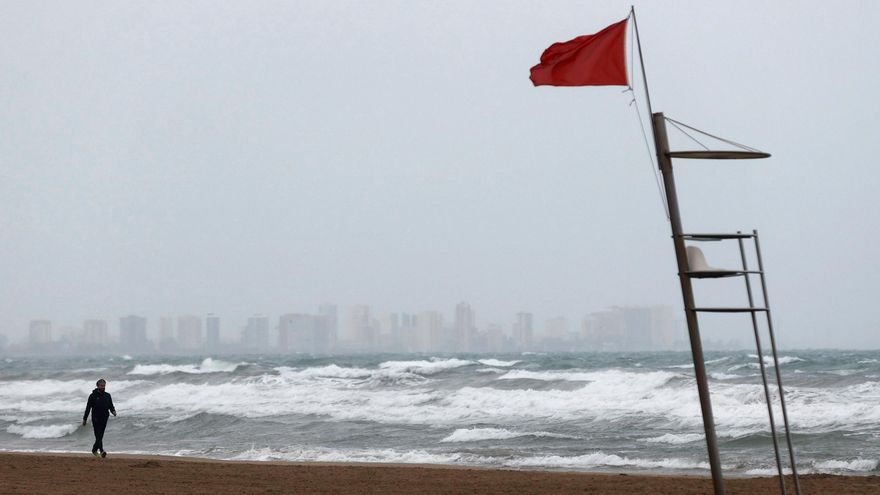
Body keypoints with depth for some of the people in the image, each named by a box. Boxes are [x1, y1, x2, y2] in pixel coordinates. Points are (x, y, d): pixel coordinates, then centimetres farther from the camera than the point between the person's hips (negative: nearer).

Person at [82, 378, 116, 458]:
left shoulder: (107, 396, 10)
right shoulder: (93, 396, -1)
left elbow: (111, 406, 12)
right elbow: (88, 408, 1)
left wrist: (113, 411, -12)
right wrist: (84, 419, 1)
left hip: (104, 419, 4)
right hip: (96, 419, -4)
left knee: (100, 436, 10)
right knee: (98, 436, -14)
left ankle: (94, 450, 28)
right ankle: (101, 451, -26)